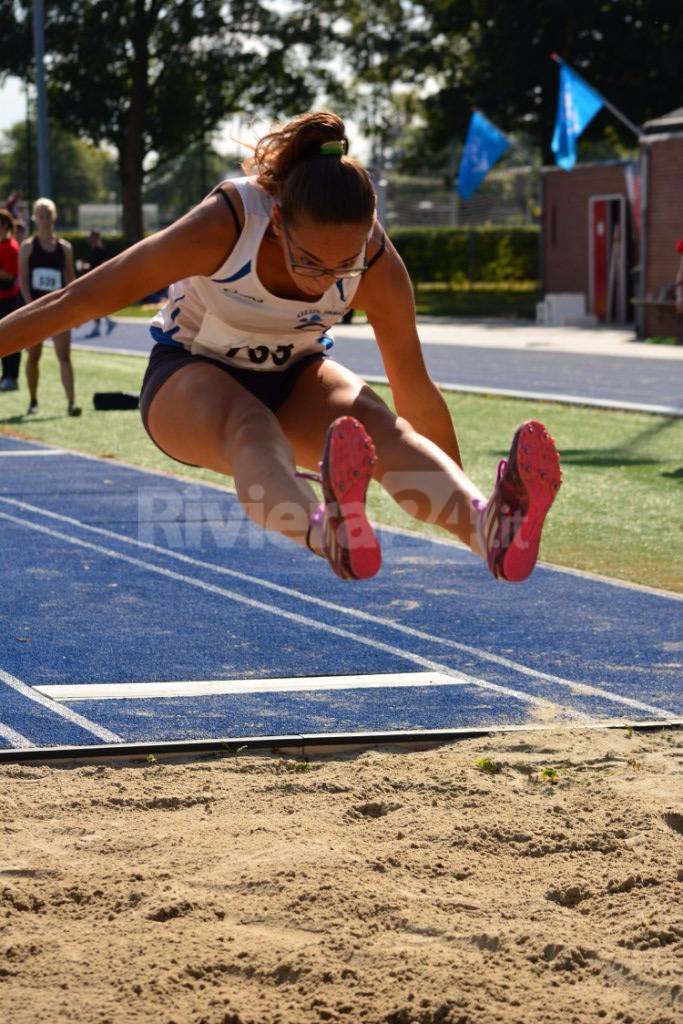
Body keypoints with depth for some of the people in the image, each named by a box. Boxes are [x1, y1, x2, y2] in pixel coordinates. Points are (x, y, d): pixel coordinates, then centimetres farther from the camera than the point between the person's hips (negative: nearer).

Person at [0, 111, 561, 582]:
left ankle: (490, 528, -60)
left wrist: (465, 502, -5)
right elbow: (80, 299, -23)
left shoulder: (376, 261, -23)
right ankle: (327, 532, -74)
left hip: (297, 380, 3)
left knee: (381, 426, -32)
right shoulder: (226, 223, -31)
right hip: (189, 378, -3)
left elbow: (415, 392, -11)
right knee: (251, 430, -41)